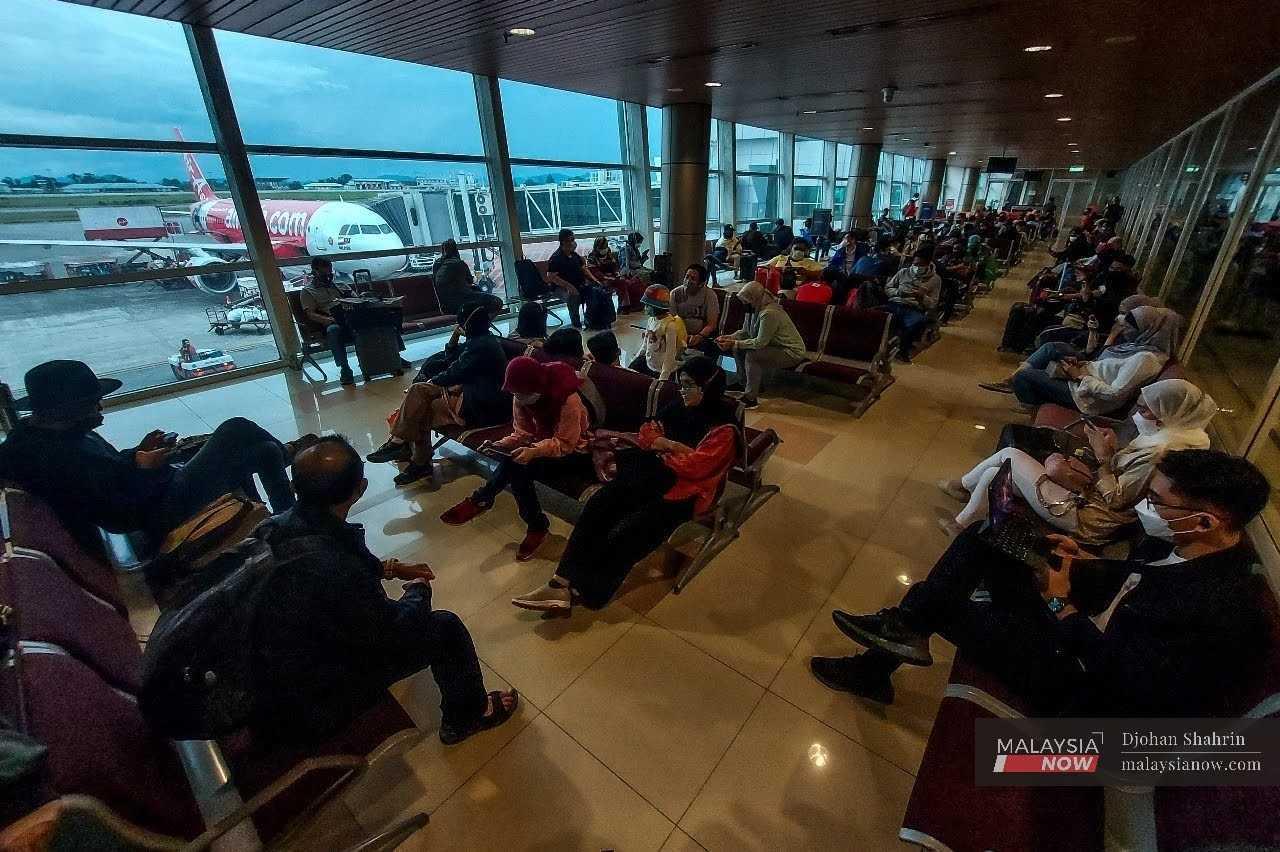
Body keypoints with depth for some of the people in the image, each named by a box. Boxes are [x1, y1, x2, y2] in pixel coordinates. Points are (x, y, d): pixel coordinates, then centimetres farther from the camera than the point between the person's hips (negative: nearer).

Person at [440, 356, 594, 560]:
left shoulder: (568, 400, -28)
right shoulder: (521, 397, -8)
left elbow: (564, 443, -25)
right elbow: (522, 433, -2)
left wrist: (534, 451, -40)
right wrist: (500, 445, -21)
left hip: (575, 452, -7)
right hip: (543, 443, 7)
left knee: (518, 466, -27)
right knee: (512, 460, -23)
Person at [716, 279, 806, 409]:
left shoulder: (769, 313, -29)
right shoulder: (753, 309, -1)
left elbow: (760, 343, -28)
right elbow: (744, 332, 9)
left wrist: (734, 344, -22)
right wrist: (729, 338, -9)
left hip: (792, 353, -9)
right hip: (775, 346, 9)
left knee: (752, 355, -28)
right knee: (738, 350, -1)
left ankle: (751, 398, -18)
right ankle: (744, 385, 16)